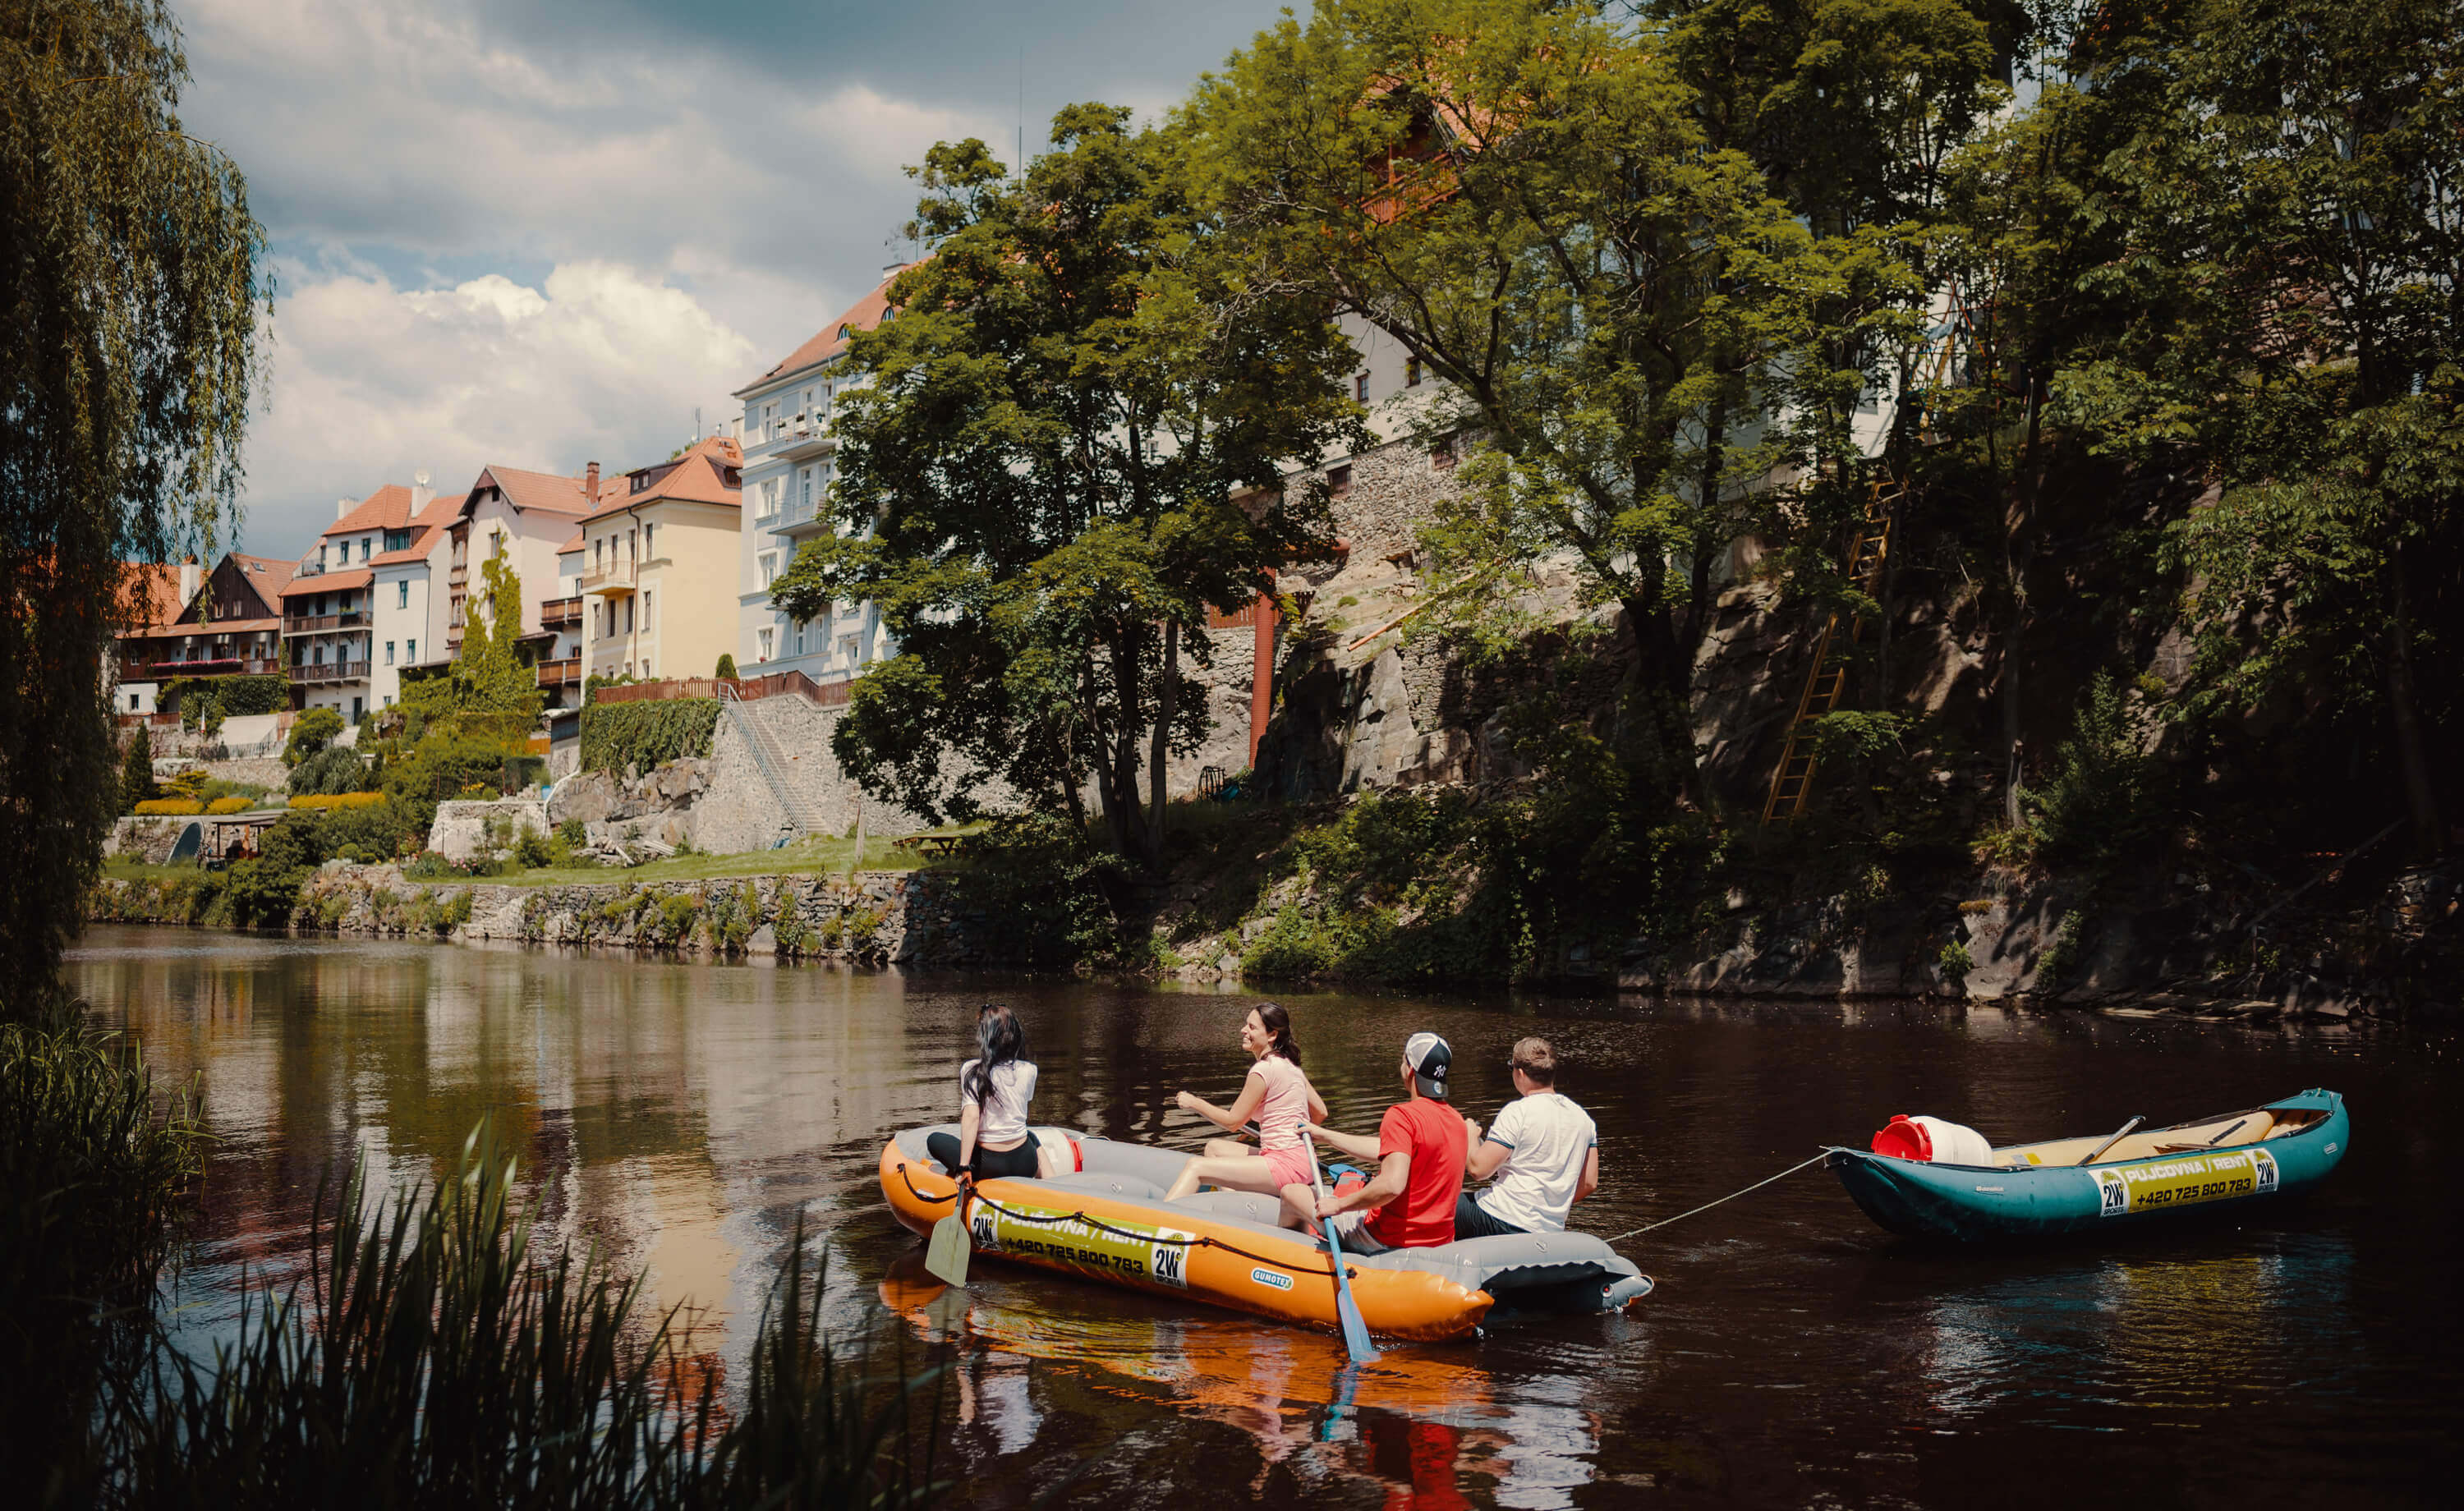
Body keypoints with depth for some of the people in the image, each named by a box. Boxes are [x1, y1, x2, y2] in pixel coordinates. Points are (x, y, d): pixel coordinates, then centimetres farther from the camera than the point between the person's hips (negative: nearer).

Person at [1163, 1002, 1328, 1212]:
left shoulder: (1263, 1069, -14)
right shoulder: (1290, 1065, 13)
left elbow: (1232, 1122, -7)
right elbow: (1320, 1112, 18)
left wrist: (1194, 1103, 5)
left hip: (1286, 1164, -10)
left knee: (1196, 1167, -12)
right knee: (1214, 1147, 21)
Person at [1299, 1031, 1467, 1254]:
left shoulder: (1402, 1115, -20)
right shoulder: (1455, 1120, 6)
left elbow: (1392, 1184, -33)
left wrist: (1338, 1205, -20)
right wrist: (1324, 1134, 25)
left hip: (1388, 1239, -8)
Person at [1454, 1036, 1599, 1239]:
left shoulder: (1518, 1112, -12)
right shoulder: (1582, 1117, 10)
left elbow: (1478, 1169, -14)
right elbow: (1589, 1184, 14)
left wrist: (1471, 1135, 5)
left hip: (1502, 1221, -7)